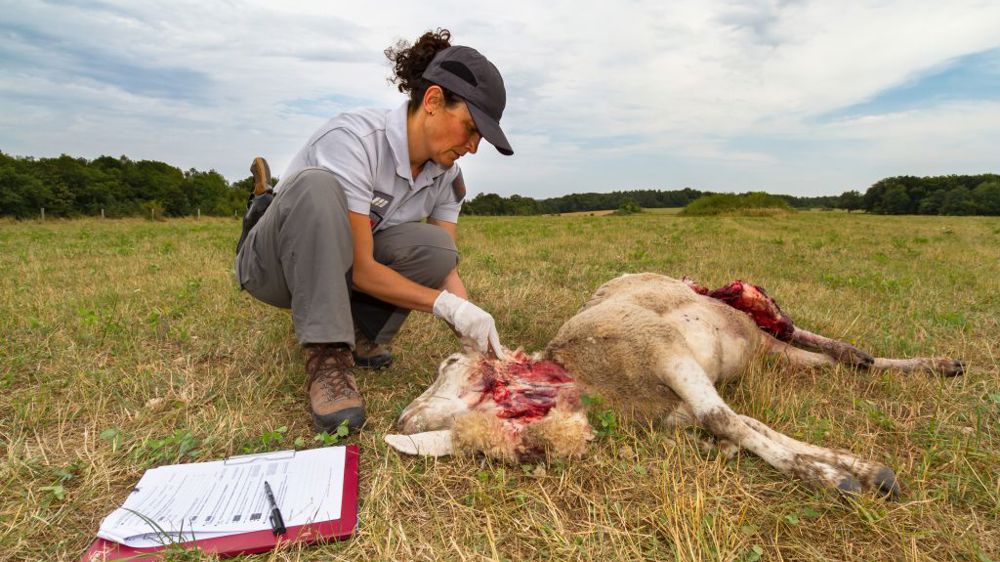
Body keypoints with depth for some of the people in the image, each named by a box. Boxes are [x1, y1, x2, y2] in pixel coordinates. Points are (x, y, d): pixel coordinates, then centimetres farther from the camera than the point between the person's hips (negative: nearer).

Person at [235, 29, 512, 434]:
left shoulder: (446, 173, -10)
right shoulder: (353, 139, -30)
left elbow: (446, 264, -11)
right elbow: (361, 268, -32)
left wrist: (475, 328, -26)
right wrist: (447, 305, -35)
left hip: (338, 267, 5)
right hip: (275, 264, -4)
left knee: (434, 248, -23)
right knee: (318, 186, -36)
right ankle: (328, 356, -31)